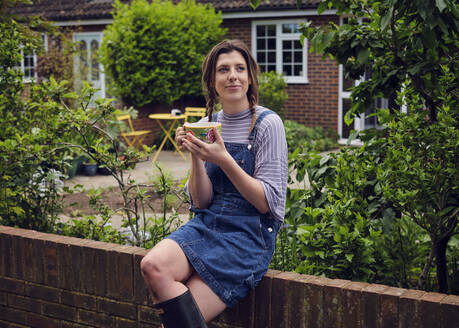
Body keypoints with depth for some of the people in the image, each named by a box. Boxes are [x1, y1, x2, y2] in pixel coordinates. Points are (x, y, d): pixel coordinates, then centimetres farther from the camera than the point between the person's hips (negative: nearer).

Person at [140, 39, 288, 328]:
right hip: (207, 226, 5)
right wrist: (196, 157, -10)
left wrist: (224, 160, -21)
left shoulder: (267, 123, -6)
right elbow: (201, 201, 7)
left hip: (249, 234, -5)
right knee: (153, 265, -26)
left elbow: (267, 203, -10)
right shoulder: (206, 125, 9)